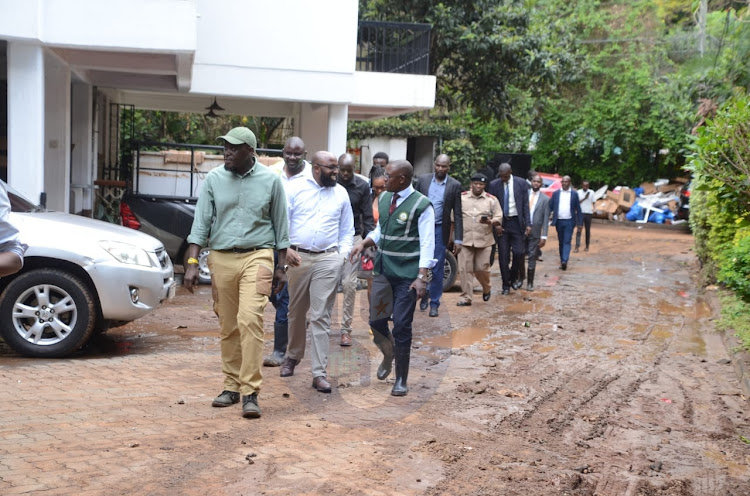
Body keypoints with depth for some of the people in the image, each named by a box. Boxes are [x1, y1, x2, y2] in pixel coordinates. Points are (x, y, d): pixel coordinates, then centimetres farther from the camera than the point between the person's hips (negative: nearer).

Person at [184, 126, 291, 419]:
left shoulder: (270, 181, 2)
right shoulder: (214, 179, 5)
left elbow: (280, 225, 8)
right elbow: (201, 222, 4)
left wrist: (281, 266, 7)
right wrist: (192, 263, -4)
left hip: (257, 257, -2)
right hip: (221, 259, 3)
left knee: (250, 321, -15)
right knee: (228, 326, 8)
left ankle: (250, 392, -11)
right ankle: (232, 386, 20)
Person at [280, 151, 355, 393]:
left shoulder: (341, 193, 9)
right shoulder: (295, 188, 2)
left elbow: (347, 230, 14)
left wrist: (343, 254, 1)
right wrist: (285, 248, -13)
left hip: (328, 259, 0)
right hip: (298, 257, 0)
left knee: (321, 316, -4)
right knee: (296, 312, 14)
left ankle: (319, 372, 0)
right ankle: (293, 356, 37)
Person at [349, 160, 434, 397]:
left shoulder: (421, 205, -11)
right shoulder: (384, 199, 9)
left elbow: (427, 244, -13)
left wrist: (421, 277, -20)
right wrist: (364, 243, 2)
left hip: (407, 274, -6)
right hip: (383, 270, 6)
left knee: (401, 326, -2)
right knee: (376, 319, 7)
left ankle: (401, 380, 12)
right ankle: (388, 356, 38)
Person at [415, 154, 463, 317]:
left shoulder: (455, 185, -2)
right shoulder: (423, 179, 1)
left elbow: (457, 214, 0)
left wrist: (458, 239, -4)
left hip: (440, 230, -1)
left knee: (437, 269, 3)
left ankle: (434, 303, 13)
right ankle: (424, 295, 28)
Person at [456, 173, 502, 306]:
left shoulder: (492, 200, 6)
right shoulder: (461, 197, 6)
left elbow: (498, 217, 4)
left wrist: (490, 221, -17)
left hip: (484, 240, 0)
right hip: (465, 239, 0)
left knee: (482, 268, 1)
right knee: (465, 269, -3)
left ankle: (486, 288, 31)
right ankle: (466, 297, 3)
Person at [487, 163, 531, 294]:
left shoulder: (521, 183, 1)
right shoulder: (494, 185, 1)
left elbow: (525, 205, 2)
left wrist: (528, 224, -5)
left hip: (516, 222, 0)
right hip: (501, 223, 1)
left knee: (519, 252, -8)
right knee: (503, 256, 2)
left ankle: (514, 276, 18)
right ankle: (506, 285, 12)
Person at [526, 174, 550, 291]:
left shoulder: (545, 199, 0)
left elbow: (546, 219, -1)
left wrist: (544, 236, -6)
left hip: (535, 232, -1)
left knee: (532, 258, 2)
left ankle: (530, 283, 10)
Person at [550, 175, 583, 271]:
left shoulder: (574, 194, 2)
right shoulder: (556, 193, 6)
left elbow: (578, 209, 4)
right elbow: (550, 206, 3)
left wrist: (580, 223, 2)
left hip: (569, 221, -2)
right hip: (559, 221, 2)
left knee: (567, 241, -9)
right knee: (561, 242, 10)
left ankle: (564, 261, -19)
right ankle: (562, 261, 17)